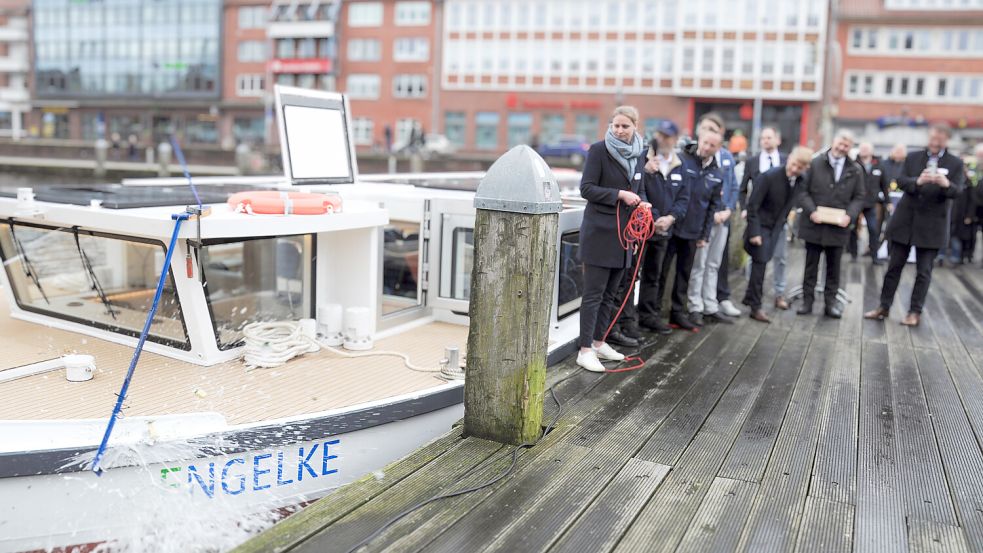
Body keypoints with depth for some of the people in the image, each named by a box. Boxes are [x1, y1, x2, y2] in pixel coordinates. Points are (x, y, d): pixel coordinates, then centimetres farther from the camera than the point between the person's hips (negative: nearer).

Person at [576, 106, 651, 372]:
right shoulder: (598, 150, -8)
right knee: (593, 293, -4)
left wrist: (643, 203, -3)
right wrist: (620, 194, -20)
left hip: (623, 230, 7)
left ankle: (599, 343, 26)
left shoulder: (639, 153, 9)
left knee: (610, 292, 14)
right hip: (599, 230, -6)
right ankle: (585, 350, 1)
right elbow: (586, 188, -12)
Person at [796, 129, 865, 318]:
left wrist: (849, 215, -11)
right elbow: (803, 191, -1)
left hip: (838, 226, 1)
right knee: (811, 265, 7)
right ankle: (807, 300, 15)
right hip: (814, 224, -1)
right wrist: (812, 211, -15)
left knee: (833, 267, 9)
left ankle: (830, 301, 17)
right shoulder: (815, 163, -1)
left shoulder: (856, 170, 4)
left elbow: (858, 197, 6)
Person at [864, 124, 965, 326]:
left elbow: (957, 192, -10)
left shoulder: (955, 163, 0)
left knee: (924, 271, 4)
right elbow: (900, 181, -5)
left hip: (931, 224, -2)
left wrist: (946, 184, -33)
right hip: (904, 220, 2)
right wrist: (917, 181, -26)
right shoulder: (913, 157, 5)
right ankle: (884, 306, 18)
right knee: (894, 266, 8)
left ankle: (915, 312, 13)